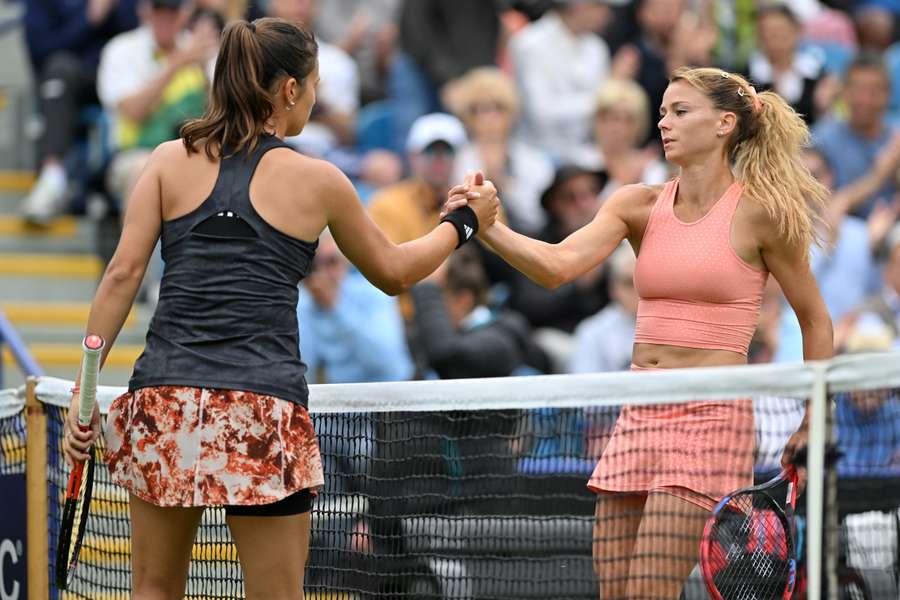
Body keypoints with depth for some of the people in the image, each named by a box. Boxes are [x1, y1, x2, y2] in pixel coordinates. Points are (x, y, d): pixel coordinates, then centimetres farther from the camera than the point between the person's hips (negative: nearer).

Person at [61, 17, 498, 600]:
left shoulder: (172, 160, 8)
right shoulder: (318, 181, 5)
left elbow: (122, 276, 1)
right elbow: (393, 272, 19)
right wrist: (464, 223, 36)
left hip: (163, 394, 2)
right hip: (263, 406, -2)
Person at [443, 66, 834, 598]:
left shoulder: (760, 212, -4)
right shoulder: (641, 205, 8)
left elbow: (816, 321, 4)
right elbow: (559, 265, -7)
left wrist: (811, 427, 3)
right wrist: (487, 226, -24)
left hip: (711, 416, -6)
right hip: (640, 414, 6)